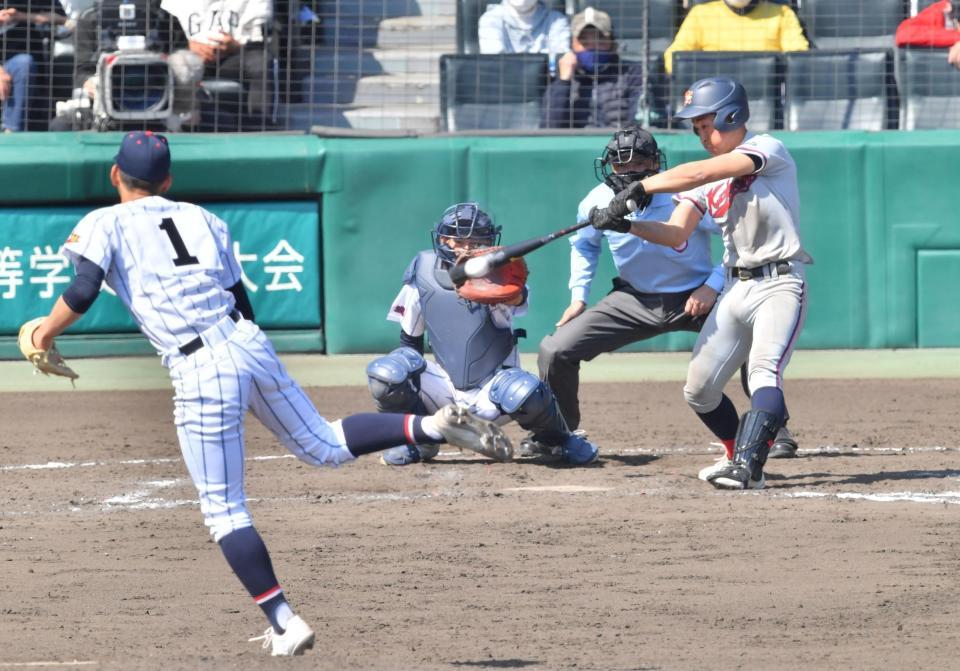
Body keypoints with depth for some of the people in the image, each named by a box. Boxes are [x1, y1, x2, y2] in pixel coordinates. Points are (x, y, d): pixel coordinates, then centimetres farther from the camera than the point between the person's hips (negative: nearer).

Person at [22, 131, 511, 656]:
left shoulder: (104, 225, 4)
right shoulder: (201, 218, 19)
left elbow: (83, 291, -11)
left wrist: (45, 333, 6)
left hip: (199, 371, -5)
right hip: (250, 345, 5)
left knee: (224, 511, 3)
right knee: (323, 445, 21)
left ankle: (284, 623, -2)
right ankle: (432, 427, 2)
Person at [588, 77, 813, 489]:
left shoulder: (767, 150, -8)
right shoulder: (704, 181, 13)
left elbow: (702, 173, -23)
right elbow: (676, 235, 1)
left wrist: (641, 188, -26)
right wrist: (626, 224, -16)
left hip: (780, 284, -8)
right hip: (736, 289, 8)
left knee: (764, 372, -26)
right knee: (699, 391, 7)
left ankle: (747, 467, -37)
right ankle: (740, 456, 24)